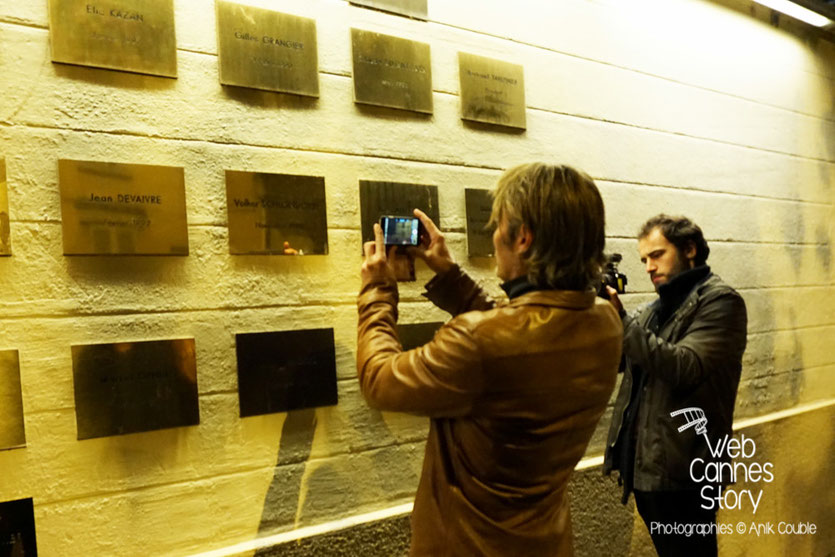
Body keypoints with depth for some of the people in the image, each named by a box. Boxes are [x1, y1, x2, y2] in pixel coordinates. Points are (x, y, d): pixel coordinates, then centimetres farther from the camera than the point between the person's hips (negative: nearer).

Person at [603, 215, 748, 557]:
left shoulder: (720, 301, -10)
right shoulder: (657, 307, 14)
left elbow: (684, 368, -24)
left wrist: (621, 320, -23)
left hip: (681, 471, -7)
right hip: (645, 465, 7)